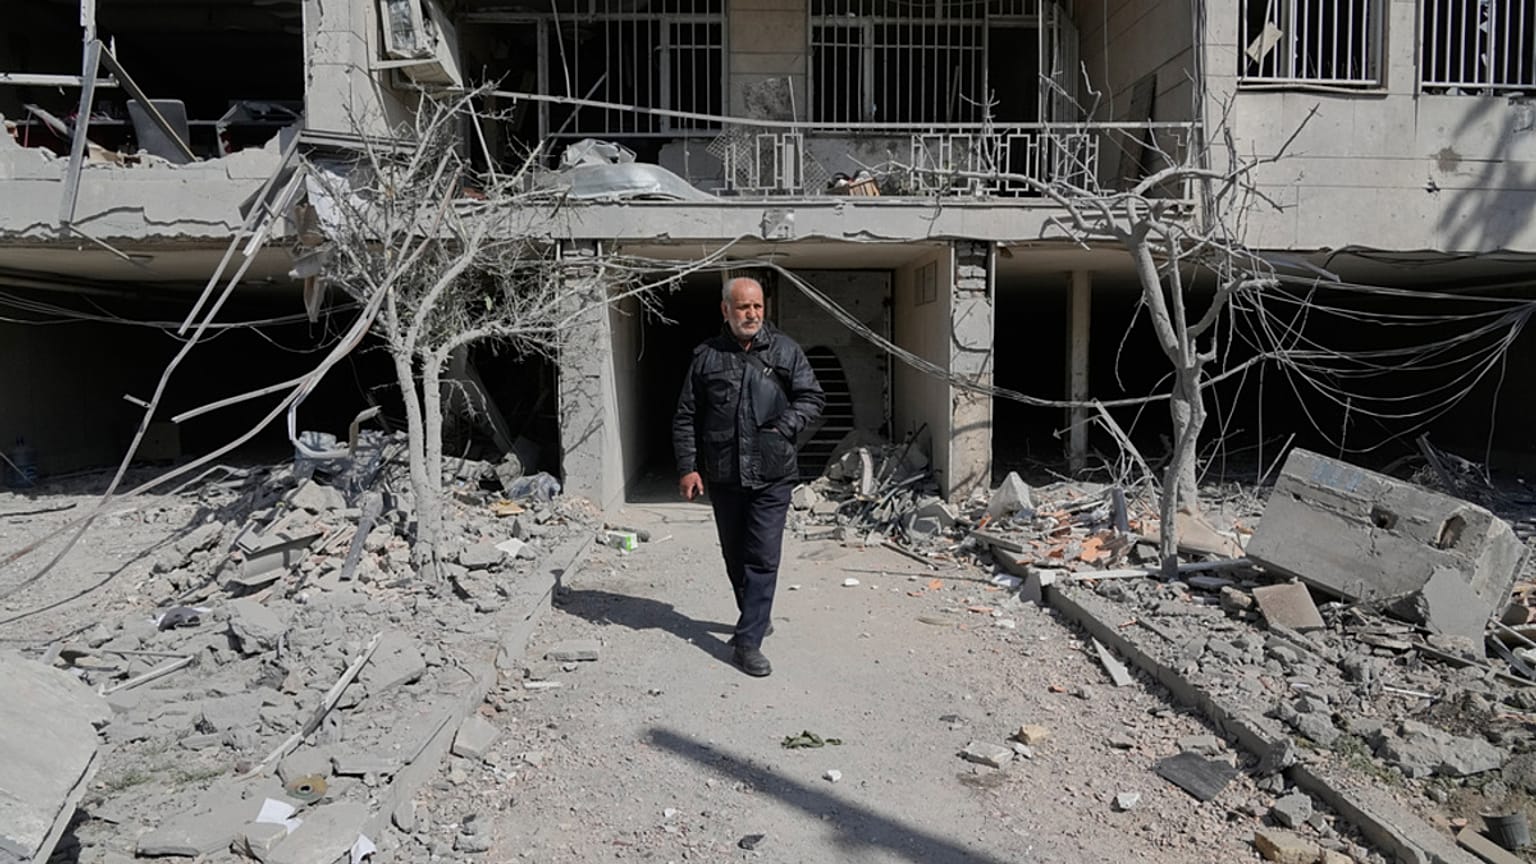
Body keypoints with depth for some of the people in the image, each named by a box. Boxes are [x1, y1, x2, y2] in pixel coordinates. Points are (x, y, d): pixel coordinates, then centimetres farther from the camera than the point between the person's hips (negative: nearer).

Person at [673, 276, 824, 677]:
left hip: (771, 476, -2)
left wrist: (783, 427, -11)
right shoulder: (707, 356, 5)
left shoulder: (785, 351, 3)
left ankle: (748, 641, 1)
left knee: (763, 558, -5)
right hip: (723, 476, 2)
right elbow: (686, 417, 7)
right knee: (735, 557, 15)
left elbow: (812, 398, 5)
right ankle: (757, 618, 36)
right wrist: (687, 467, 0)